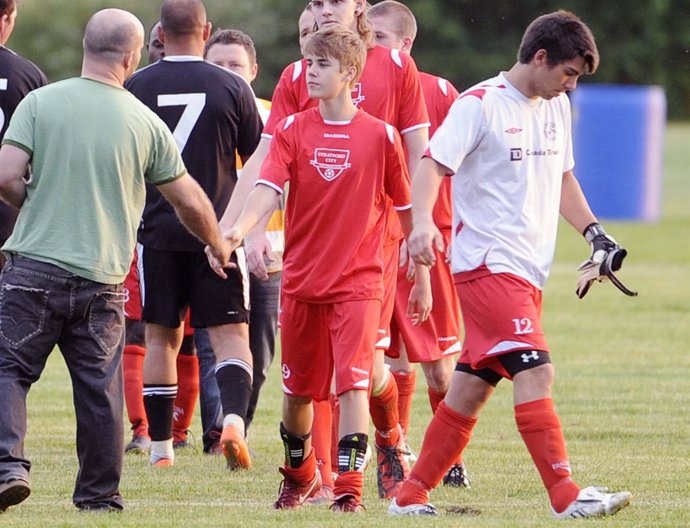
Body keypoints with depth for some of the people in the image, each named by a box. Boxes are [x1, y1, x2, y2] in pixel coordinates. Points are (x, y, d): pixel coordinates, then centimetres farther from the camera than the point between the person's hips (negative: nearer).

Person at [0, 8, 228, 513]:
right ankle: (100, 494, 14)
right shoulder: (145, 122, 4)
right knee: (100, 387, 8)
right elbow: (190, 200, 12)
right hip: (102, 279, 1)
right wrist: (218, 244, 31)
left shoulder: (40, 102, -2)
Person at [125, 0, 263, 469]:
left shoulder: (135, 88, -2)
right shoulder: (231, 88, -3)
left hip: (157, 231, 1)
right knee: (231, 334, 1)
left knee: (161, 337, 9)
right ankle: (234, 416, -23)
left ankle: (161, 446, 11)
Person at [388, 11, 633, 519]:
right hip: (488, 263, -8)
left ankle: (412, 495, 14)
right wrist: (423, 220, -32)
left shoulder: (556, 107, 16)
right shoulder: (479, 105, -9)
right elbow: (433, 164, -15)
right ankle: (567, 496, -23)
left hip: (528, 269, 8)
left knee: (472, 386, 8)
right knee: (535, 371, -18)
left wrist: (593, 231, 18)